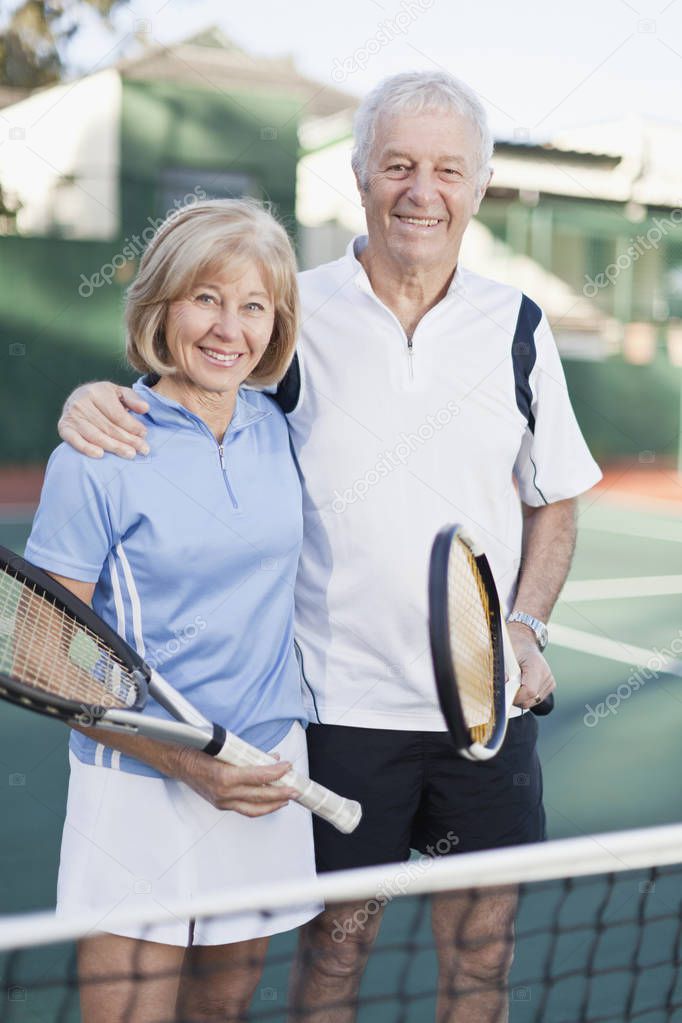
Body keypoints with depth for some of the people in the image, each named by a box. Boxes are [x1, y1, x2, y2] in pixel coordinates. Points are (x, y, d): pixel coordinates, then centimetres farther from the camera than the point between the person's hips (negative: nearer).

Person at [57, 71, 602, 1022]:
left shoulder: (517, 325, 3)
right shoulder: (294, 314, -4)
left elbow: (553, 500, 11)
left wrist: (526, 625, -2)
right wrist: (98, 399, -18)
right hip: (341, 702, -2)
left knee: (483, 944, 14)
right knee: (335, 945, 10)